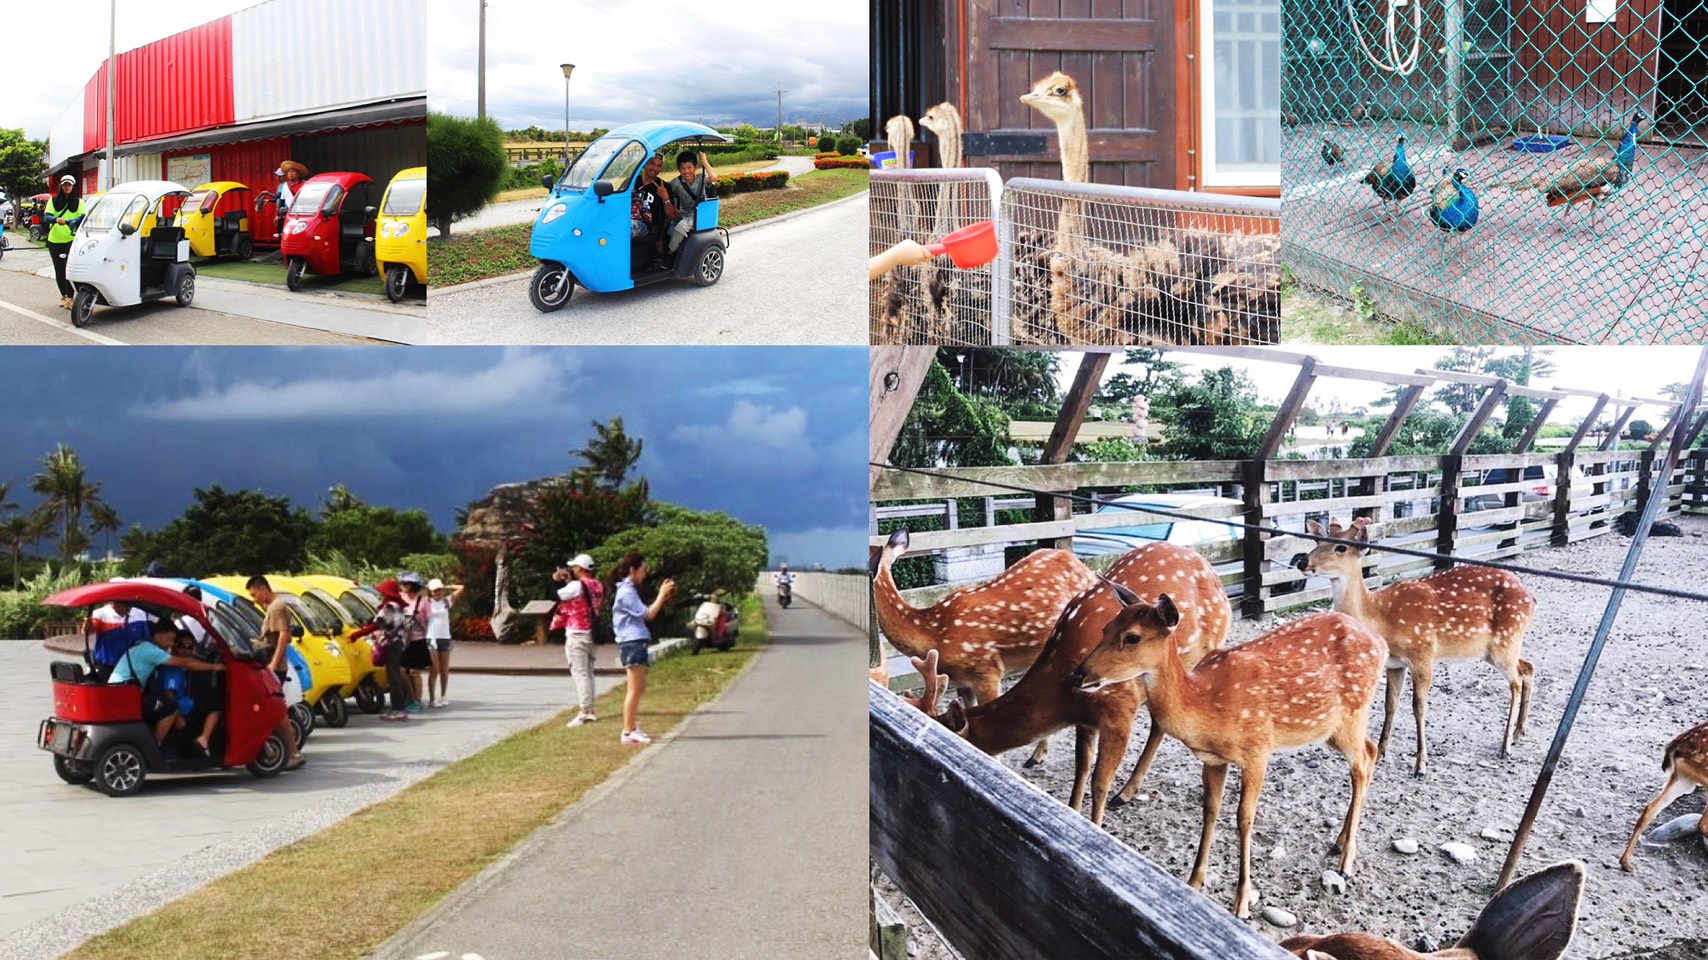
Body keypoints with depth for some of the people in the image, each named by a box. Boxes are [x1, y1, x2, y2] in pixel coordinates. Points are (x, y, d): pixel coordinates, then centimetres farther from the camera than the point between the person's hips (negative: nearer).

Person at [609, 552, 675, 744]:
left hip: (635, 643, 11)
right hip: (632, 643, -11)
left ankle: (631, 727, 22)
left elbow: (646, 612, 18)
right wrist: (662, 594, -7)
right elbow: (649, 614, -16)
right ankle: (628, 732, -6)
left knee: (639, 688, 16)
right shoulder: (627, 592, -13)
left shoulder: (629, 590, 19)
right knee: (635, 689, -8)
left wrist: (663, 596, 11)